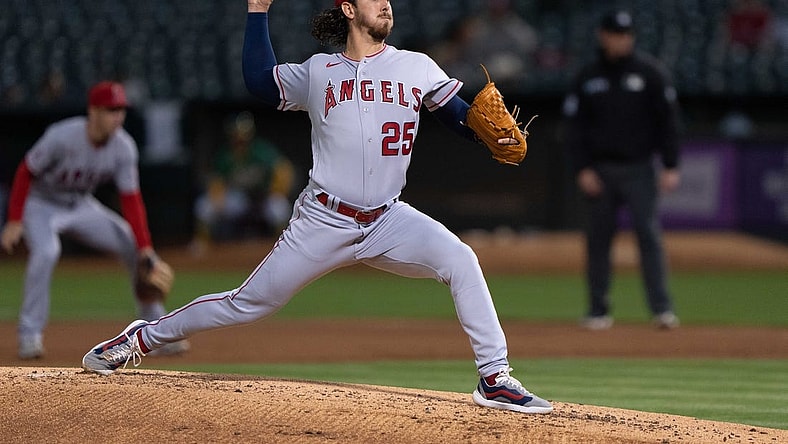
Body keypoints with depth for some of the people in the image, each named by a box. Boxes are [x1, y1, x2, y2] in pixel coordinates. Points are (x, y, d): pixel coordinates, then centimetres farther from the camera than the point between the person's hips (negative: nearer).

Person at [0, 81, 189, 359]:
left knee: (134, 246, -5)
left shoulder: (124, 147, -16)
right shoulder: (62, 137, -31)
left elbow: (131, 200, -12)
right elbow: (25, 172, -20)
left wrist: (145, 248, -20)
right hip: (41, 204, -5)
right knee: (46, 251, -34)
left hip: (80, 207, 5)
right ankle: (29, 334, -22)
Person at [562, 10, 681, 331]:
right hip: (600, 169, 2)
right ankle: (598, 310, 10)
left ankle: (662, 308, -11)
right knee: (598, 238, 3)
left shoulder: (650, 73, 1)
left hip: (638, 169, -2)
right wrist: (582, 169, -4)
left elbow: (668, 120, 0)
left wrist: (670, 166, -6)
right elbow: (575, 126, 6)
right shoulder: (588, 77, 6)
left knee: (648, 234, -10)